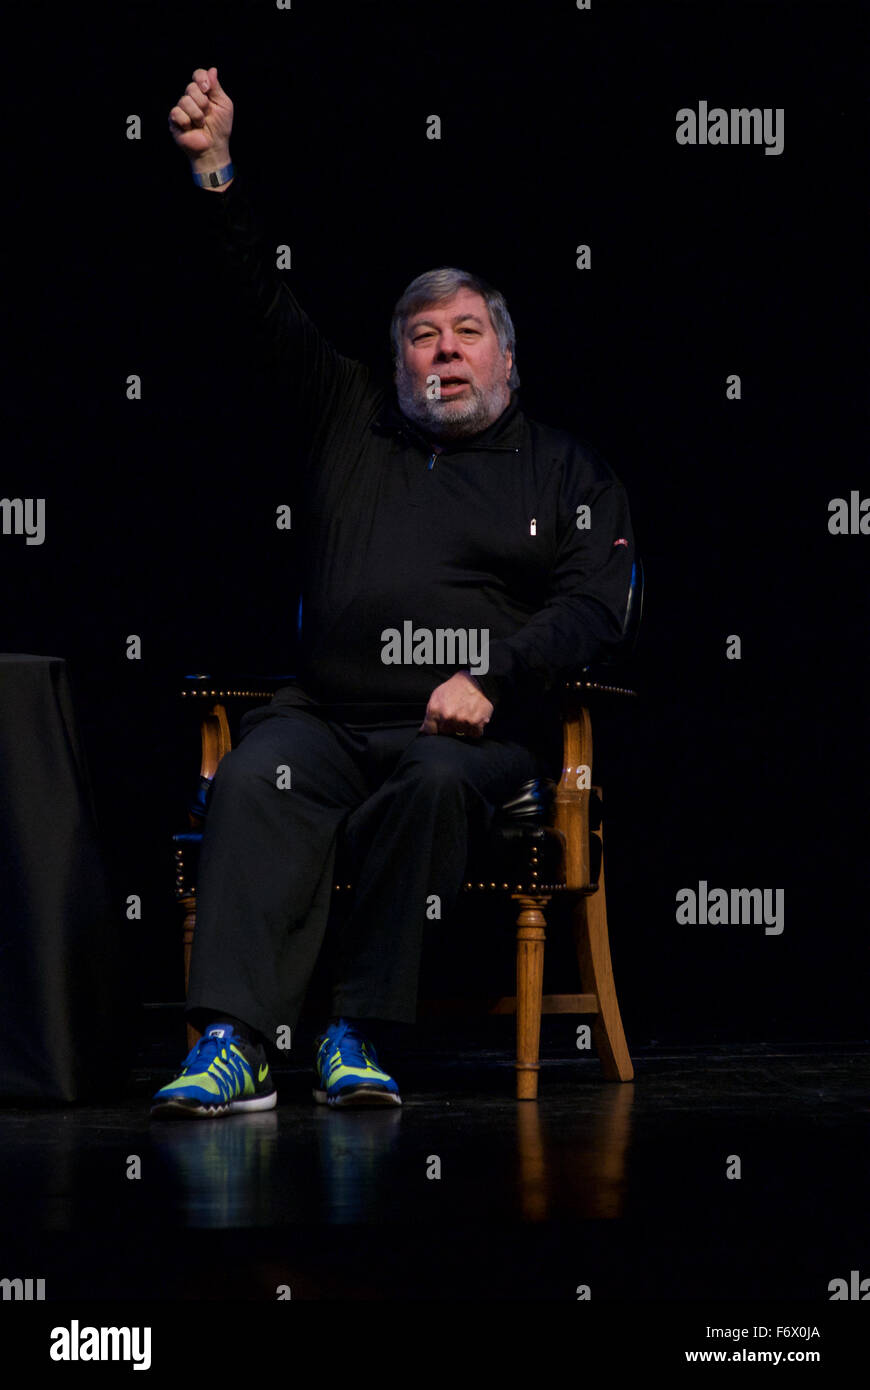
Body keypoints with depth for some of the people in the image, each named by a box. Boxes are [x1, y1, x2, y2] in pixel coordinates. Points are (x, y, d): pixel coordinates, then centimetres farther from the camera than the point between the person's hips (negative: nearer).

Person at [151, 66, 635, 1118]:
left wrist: (489, 679, -15)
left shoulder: (566, 470, 16)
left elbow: (593, 604, 2)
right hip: (331, 714, 2)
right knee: (257, 777, -31)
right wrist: (213, 170, 6)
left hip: (477, 730, -2)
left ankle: (361, 1032, -31)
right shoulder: (348, 423, 23)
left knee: (433, 784, -37)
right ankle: (234, 1043, -43)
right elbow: (264, 298, 18)